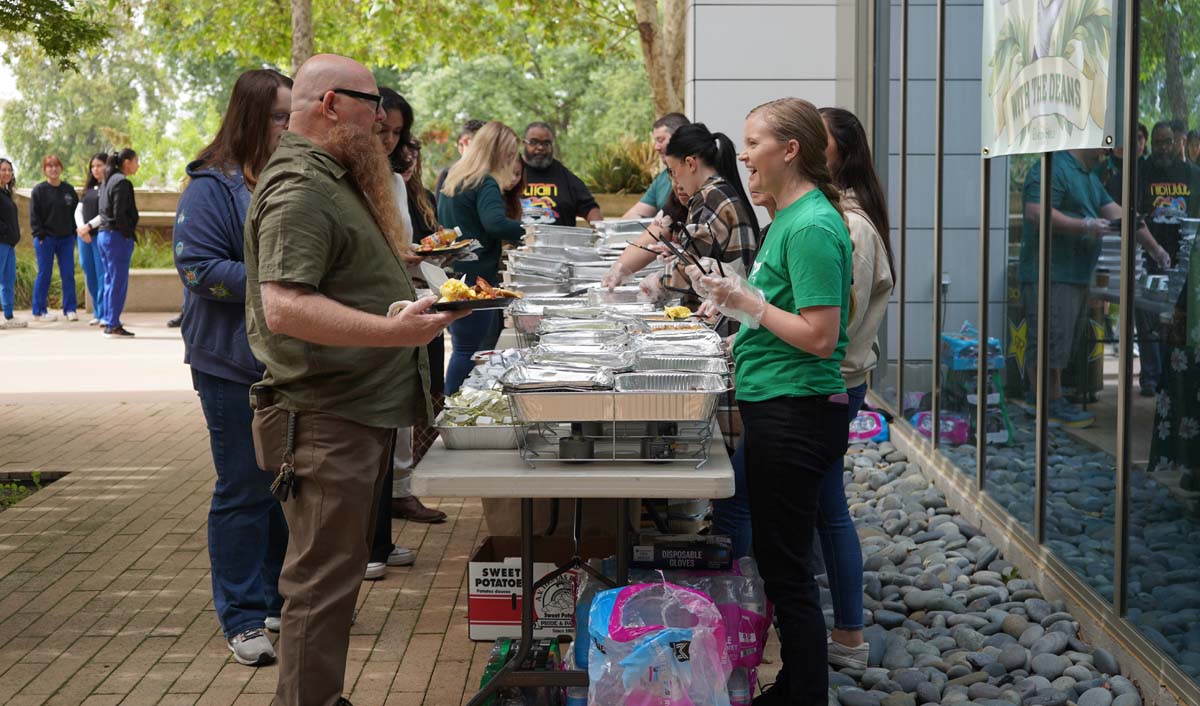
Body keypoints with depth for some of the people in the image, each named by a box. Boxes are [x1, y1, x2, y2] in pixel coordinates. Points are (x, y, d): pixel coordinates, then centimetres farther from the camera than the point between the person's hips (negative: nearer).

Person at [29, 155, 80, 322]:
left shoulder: (69, 189, 9)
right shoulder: (39, 190, -2)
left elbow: (76, 212, 13)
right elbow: (34, 215, -4)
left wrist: (75, 232, 4)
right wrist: (40, 234, -12)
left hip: (66, 239, 3)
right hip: (46, 239, -3)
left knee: (68, 274, 2)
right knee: (44, 275, 1)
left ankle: (70, 309, 8)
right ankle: (39, 311, 8)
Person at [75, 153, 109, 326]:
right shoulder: (89, 188, 18)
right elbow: (78, 210, 12)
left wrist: (89, 226, -13)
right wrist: (81, 229, -6)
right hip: (84, 236, 7)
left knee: (102, 275, -8)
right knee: (90, 276, 8)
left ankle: (105, 314, -7)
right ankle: (97, 313, 15)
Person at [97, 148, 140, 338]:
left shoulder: (109, 181, 16)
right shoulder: (122, 182, -13)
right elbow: (119, 214, -19)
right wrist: (130, 235, -12)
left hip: (104, 235, 10)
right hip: (118, 237, -10)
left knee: (110, 280, 13)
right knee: (119, 281, -5)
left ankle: (109, 324, 16)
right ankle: (114, 326, -3)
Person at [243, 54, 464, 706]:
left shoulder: (334, 179, 17)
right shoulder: (298, 188, -17)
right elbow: (283, 306, -29)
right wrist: (391, 330, -36)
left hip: (362, 409, 11)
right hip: (324, 423, -11)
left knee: (337, 572, 18)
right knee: (322, 583, -5)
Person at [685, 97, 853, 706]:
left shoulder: (811, 227, -18)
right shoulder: (789, 217, 13)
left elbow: (819, 336, -22)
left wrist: (747, 302, -16)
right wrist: (733, 295, 7)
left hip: (794, 415, -10)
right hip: (777, 409, 11)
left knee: (787, 570, -1)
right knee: (778, 559, 18)